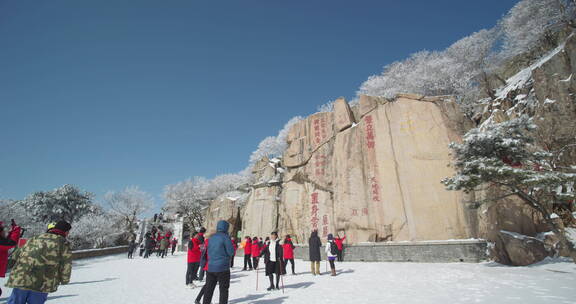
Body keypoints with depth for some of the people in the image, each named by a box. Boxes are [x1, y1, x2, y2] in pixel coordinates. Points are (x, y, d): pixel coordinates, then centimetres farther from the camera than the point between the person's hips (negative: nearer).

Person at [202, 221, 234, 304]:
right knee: (223, 290, 6)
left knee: (209, 289, 16)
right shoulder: (225, 237, -12)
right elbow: (231, 252, -12)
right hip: (222, 268, -6)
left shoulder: (211, 238, 8)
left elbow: (209, 252, 13)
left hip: (210, 267, 6)